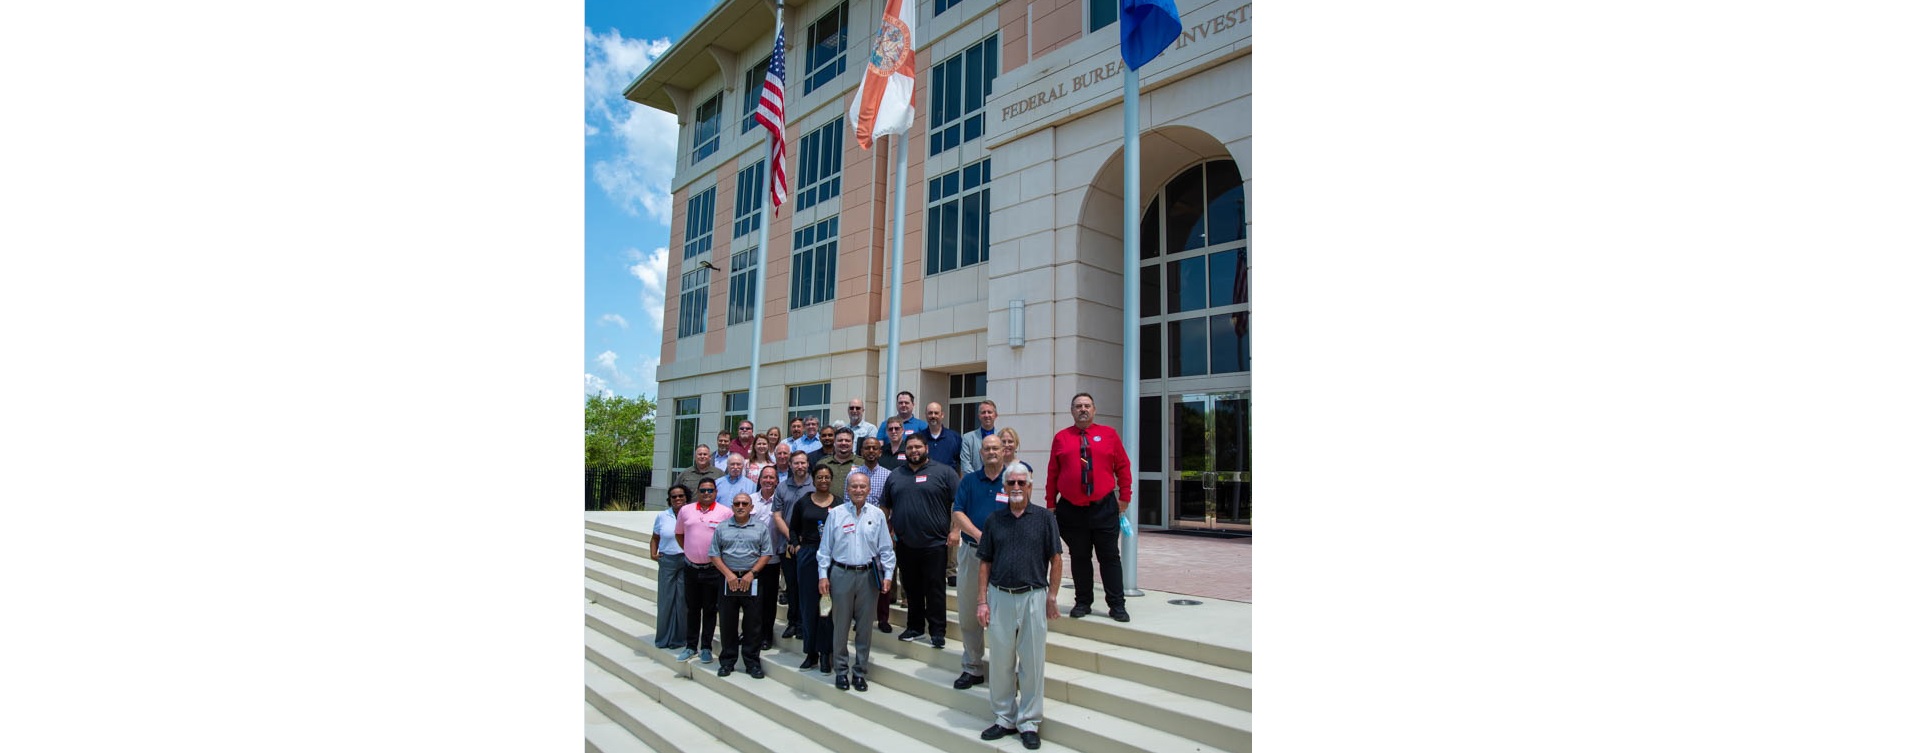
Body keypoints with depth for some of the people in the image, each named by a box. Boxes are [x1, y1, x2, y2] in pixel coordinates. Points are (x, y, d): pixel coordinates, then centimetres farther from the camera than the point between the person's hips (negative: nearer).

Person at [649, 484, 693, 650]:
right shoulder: (662, 516, 8)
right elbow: (655, 538, 18)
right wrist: (653, 553, 4)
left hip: (687, 562, -2)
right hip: (667, 561, 2)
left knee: (683, 600, 2)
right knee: (665, 599, 3)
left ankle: (679, 639, 14)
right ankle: (664, 638, 16)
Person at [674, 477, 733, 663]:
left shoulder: (725, 512, -7)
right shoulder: (686, 510, 4)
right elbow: (679, 533, 18)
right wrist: (688, 549, 10)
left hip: (713, 569, -3)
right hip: (691, 568, 3)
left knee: (710, 610, 6)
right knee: (692, 608, 13)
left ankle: (706, 648, 15)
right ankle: (690, 646, 24)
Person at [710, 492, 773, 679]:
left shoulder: (761, 528, 5)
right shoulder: (722, 528, 8)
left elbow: (765, 555, 2)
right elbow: (714, 554, 4)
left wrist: (751, 573, -9)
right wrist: (728, 574, -8)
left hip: (751, 580, -1)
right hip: (728, 579, 1)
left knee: (752, 623, 1)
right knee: (727, 622, 6)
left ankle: (752, 662, 10)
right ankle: (727, 661, 17)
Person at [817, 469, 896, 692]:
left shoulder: (877, 515, 5)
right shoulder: (835, 514, 2)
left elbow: (885, 548, 6)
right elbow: (825, 547, 3)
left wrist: (888, 575, 0)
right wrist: (823, 575, -2)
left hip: (868, 575, 1)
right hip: (841, 574, -1)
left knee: (865, 626, 8)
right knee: (841, 625, 6)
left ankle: (859, 671, 20)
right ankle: (840, 670, 20)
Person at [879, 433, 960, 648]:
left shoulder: (944, 472, -1)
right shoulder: (895, 475, 12)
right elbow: (884, 506, 17)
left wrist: (954, 531, -12)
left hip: (935, 544, -4)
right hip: (905, 544, 4)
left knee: (935, 589, 0)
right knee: (911, 589, 13)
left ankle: (937, 631, 9)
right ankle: (914, 627, 26)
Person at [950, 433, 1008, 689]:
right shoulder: (969, 481, 9)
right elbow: (958, 513, 1)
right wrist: (978, 535, -15)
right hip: (970, 552, 3)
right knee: (968, 615, 9)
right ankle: (971, 668, 22)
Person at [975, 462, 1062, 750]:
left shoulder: (1044, 517, 1)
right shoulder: (994, 520, 7)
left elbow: (1055, 559, 2)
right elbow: (985, 562, 8)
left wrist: (1052, 597, -2)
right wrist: (982, 601, 3)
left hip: (1033, 597, -2)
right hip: (999, 597, 2)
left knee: (1033, 662, 5)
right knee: (1001, 661, 10)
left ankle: (1029, 723, 17)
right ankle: (1004, 718, 24)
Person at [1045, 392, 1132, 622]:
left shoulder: (1109, 434, 4)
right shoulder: (1061, 438, 4)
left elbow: (1123, 467, 6)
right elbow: (1052, 473, 5)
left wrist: (1125, 497, 1)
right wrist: (1051, 503, 3)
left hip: (1104, 508, 0)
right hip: (1071, 509, 1)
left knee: (1110, 557, 4)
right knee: (1079, 558, 9)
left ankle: (1117, 605, 12)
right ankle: (1083, 603, 20)